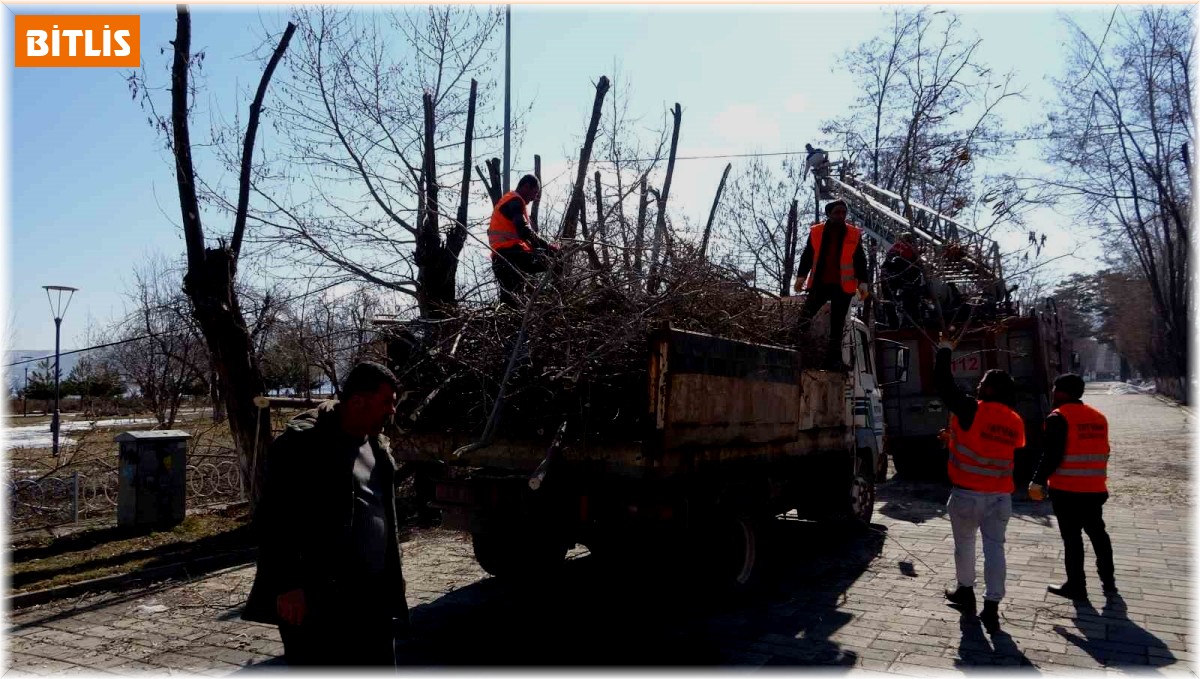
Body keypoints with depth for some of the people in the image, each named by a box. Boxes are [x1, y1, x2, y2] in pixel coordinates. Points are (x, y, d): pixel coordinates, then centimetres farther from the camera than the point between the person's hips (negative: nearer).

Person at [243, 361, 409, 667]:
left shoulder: (377, 445, 12)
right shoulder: (302, 442, -13)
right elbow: (274, 520, -17)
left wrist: (392, 579, 21)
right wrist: (286, 586, -20)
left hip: (372, 595, 8)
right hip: (317, 599, -8)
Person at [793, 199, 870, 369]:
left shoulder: (855, 234, 4)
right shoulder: (816, 232, 4)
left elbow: (860, 260, 4)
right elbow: (807, 256, 7)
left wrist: (862, 282, -4)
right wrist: (801, 276, -1)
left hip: (842, 286, 0)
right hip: (819, 283, 0)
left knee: (837, 325, 6)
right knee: (805, 316, -10)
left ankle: (834, 358, 10)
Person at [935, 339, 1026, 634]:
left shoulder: (971, 410, -14)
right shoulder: (1015, 422, 3)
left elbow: (943, 384, -12)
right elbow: (1016, 457, 15)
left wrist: (945, 350, 2)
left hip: (967, 493, -4)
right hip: (1001, 496, 4)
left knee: (964, 544, 14)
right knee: (995, 548, 5)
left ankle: (965, 592, 30)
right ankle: (992, 608, 3)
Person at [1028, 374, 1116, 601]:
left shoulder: (1059, 417, -12)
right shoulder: (1098, 416, 12)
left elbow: (1051, 455, -17)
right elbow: (1103, 451, 18)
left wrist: (1038, 481, -10)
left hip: (1067, 489, -7)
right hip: (1095, 489, 7)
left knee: (1072, 537, 0)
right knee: (1097, 532, 19)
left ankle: (1076, 586, 6)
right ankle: (1108, 581, 26)